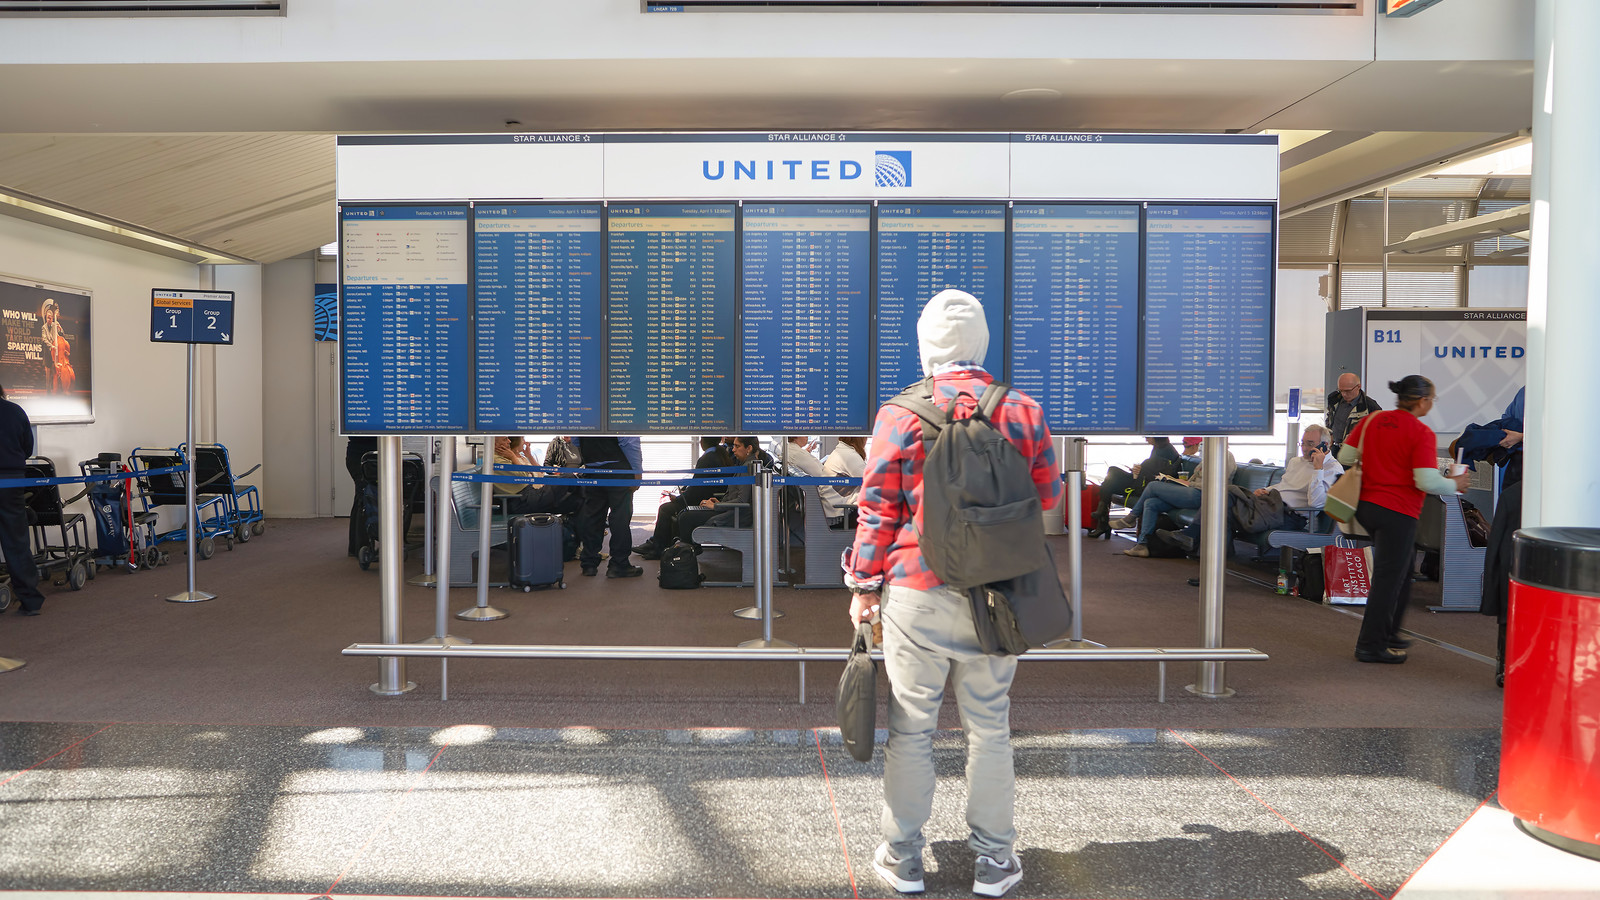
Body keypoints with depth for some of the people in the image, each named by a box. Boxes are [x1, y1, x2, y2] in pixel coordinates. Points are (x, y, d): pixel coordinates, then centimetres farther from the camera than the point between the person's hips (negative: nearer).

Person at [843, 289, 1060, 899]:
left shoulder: (899, 415, -6)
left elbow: (878, 508, -4)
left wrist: (864, 585, 5)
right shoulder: (1022, 412, 0)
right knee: (988, 724, 12)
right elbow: (1048, 495, 10)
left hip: (914, 593, -1)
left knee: (911, 725, 9)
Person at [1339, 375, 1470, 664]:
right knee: (1388, 577, 1)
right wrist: (1455, 485, -1)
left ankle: (1389, 632, 30)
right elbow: (1427, 482, -19)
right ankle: (1371, 645, 7)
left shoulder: (1371, 420, 6)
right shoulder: (1421, 434, -13)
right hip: (1397, 512, -7)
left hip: (1366, 506, 7)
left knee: (1399, 567, 23)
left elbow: (1346, 457, 9)